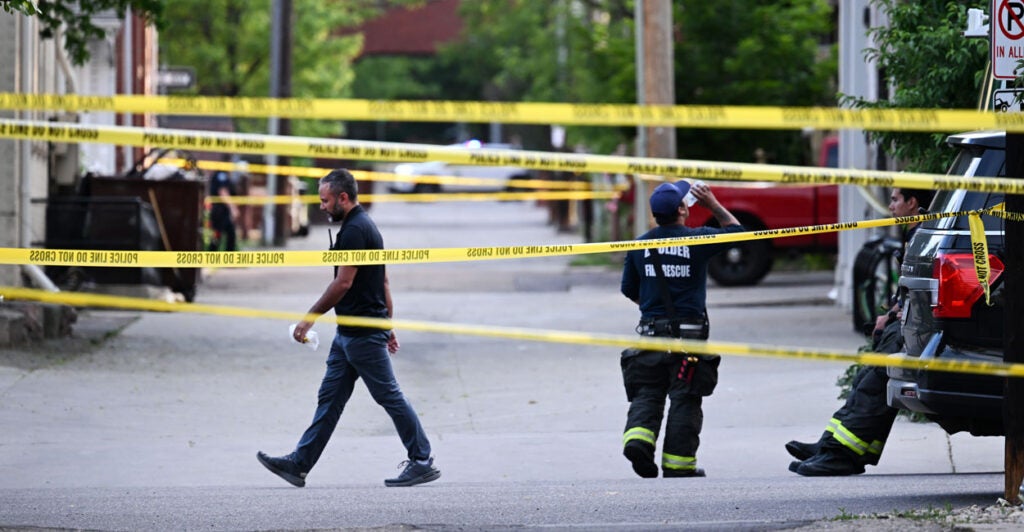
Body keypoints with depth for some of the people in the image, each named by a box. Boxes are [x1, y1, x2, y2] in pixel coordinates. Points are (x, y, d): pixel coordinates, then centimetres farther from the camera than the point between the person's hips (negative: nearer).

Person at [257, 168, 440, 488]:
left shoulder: (355, 230, -18)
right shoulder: (364, 226, 15)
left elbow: (343, 284, -20)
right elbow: (383, 282, 19)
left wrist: (310, 318, -12)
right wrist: (388, 326, 22)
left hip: (363, 335, -10)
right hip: (348, 333, 10)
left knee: (390, 397, -3)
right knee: (330, 399, 8)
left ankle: (422, 462, 4)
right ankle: (299, 464, 9)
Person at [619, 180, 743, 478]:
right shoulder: (697, 239, -6)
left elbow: (629, 290, 14)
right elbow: (735, 231, 11)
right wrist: (713, 205, 18)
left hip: (651, 330, 3)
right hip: (689, 330, -3)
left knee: (646, 393, 8)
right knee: (685, 398, 2)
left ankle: (638, 438, -16)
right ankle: (678, 462, 2)